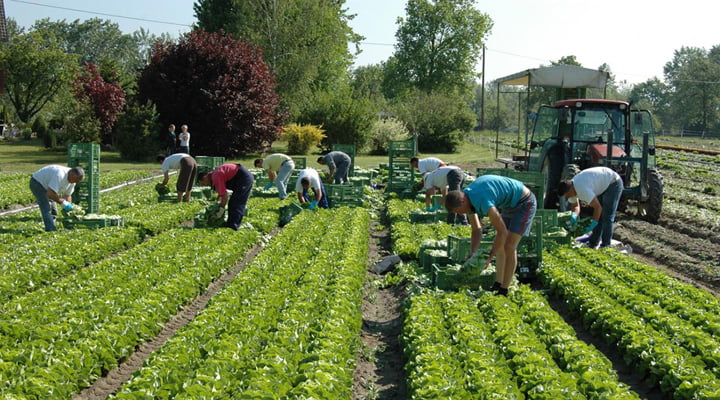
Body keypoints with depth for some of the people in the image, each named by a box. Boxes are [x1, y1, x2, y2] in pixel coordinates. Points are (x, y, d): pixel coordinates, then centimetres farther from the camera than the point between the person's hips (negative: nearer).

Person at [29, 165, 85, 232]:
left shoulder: (72, 180, -9)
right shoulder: (60, 175, -37)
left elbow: (68, 195, 2)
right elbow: (50, 194, -37)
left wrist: (69, 207, -5)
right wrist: (62, 202, -29)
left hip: (46, 187, 10)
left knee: (53, 211, 7)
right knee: (47, 208, -21)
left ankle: (51, 229, 12)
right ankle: (51, 230, -26)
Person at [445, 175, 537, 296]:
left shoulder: (483, 203, -36)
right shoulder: (466, 198, -7)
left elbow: (502, 231, -29)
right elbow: (477, 230, -1)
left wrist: (489, 257, -24)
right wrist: (472, 254, -13)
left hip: (524, 203, -9)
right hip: (510, 204, 9)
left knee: (509, 247, -13)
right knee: (500, 245, 10)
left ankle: (503, 291, -7)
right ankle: (497, 286, 17)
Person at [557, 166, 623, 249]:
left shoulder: (582, 189, -36)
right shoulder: (571, 187, -7)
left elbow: (598, 207, -31)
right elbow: (576, 206, 8)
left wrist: (592, 225, -25)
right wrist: (574, 215, -14)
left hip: (613, 183, -10)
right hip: (603, 186, 10)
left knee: (606, 217, -12)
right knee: (598, 215, 11)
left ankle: (605, 245, -7)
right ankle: (593, 243, 19)